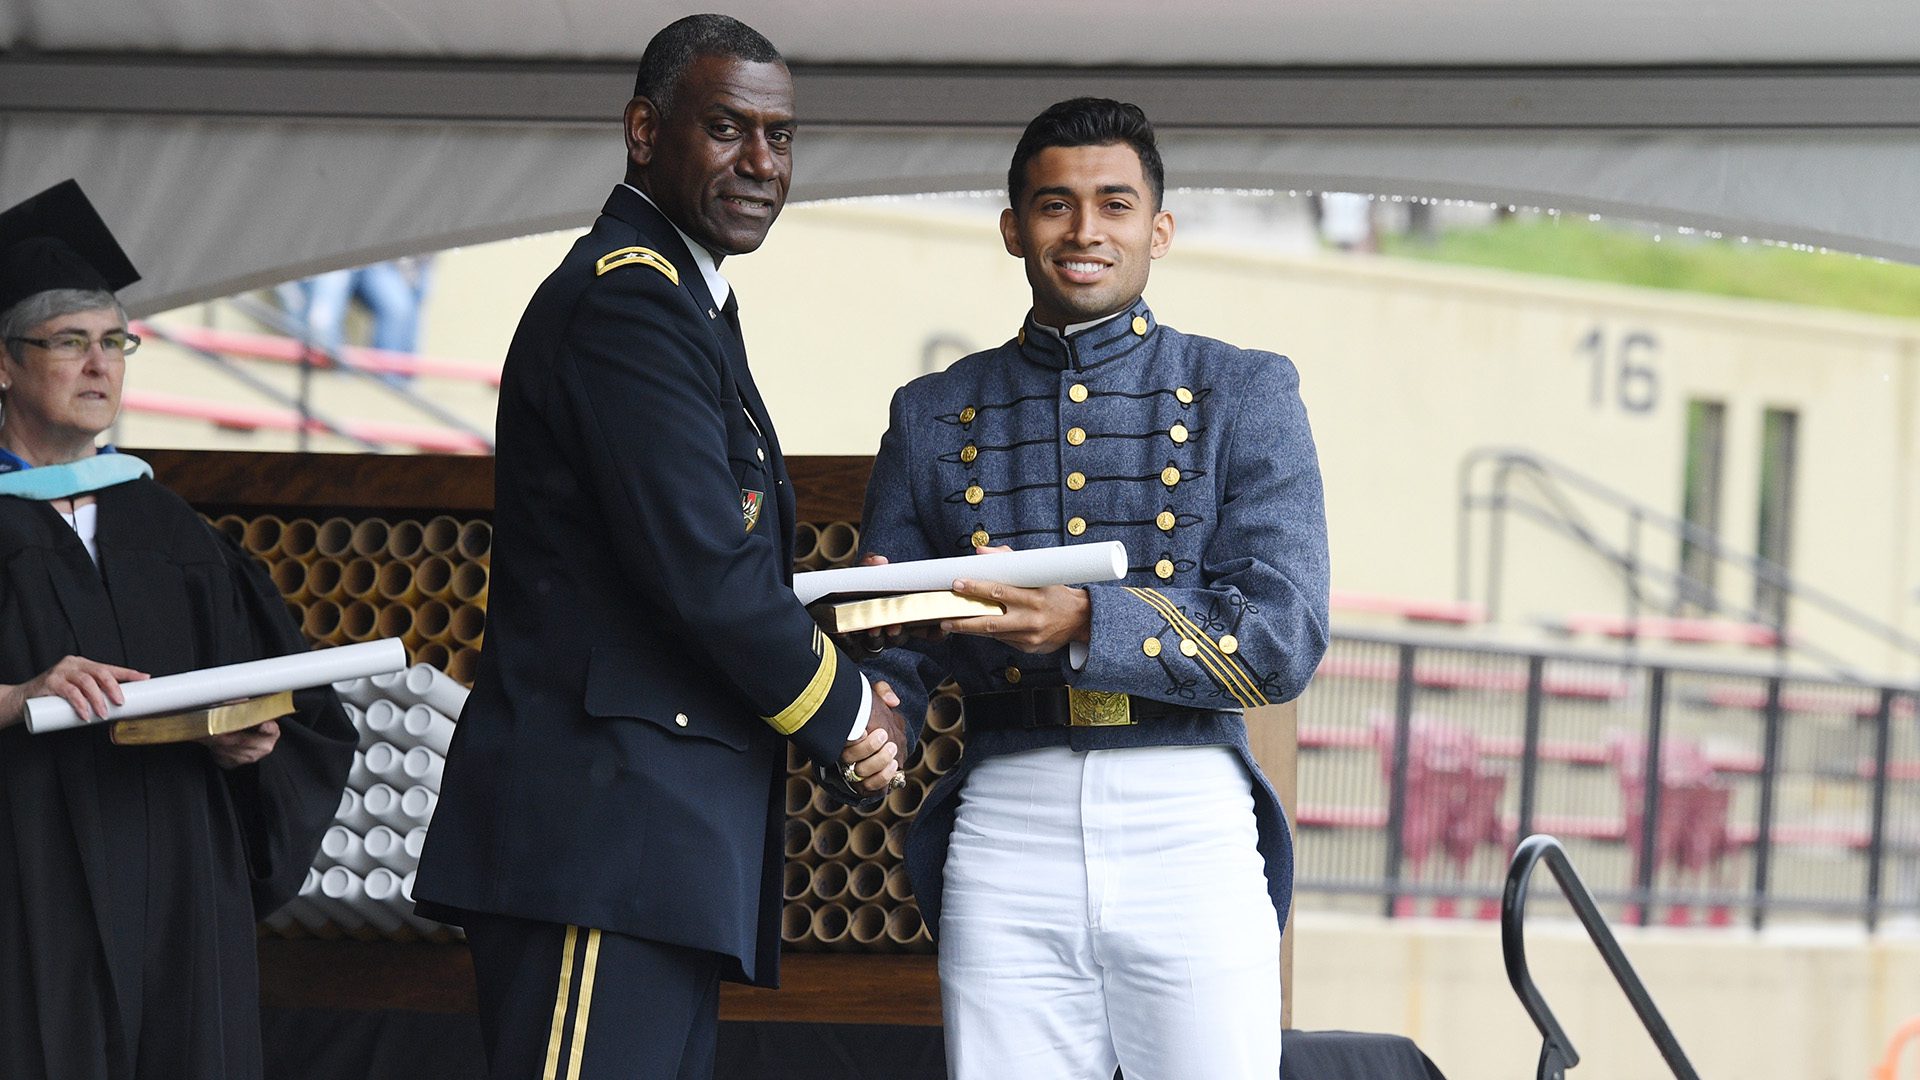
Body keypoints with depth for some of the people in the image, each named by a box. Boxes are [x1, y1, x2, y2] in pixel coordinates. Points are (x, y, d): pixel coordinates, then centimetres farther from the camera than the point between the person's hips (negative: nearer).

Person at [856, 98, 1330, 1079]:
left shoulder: (1243, 394, 8)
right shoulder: (933, 416, 15)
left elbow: (1286, 637, -4)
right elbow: (893, 645, 13)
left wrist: (1088, 624, -18)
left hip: (1189, 823, -2)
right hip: (1006, 831, 2)